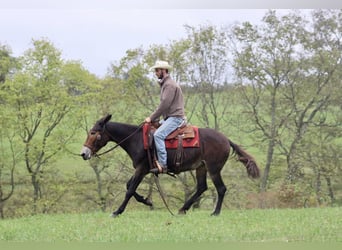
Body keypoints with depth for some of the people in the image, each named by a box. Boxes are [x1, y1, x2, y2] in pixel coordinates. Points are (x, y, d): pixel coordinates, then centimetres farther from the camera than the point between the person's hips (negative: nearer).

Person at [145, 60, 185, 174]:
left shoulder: (170, 84, -14)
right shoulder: (165, 84, 21)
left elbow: (164, 104, -20)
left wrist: (152, 118, -15)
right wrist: (153, 118, 15)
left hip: (175, 118, -11)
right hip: (168, 117, 11)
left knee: (158, 135, -28)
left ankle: (162, 165, -34)